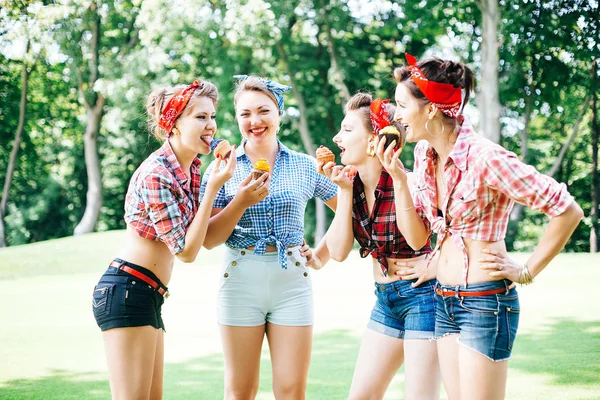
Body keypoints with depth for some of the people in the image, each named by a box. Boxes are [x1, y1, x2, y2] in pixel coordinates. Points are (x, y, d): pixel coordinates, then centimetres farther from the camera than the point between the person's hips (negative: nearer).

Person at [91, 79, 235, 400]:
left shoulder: (190, 168, 9)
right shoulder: (156, 174, -17)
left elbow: (203, 235, 9)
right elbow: (186, 251, -16)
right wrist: (213, 187, -16)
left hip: (149, 296, 10)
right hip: (127, 291, -10)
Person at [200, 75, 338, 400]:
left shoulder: (305, 166, 6)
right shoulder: (223, 168, 2)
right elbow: (208, 240, -3)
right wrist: (240, 203, -16)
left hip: (292, 280, 1)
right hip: (241, 279, -1)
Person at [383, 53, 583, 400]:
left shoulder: (485, 158, -20)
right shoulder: (425, 155, 4)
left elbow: (569, 211, -18)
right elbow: (417, 238, 5)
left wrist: (528, 272, -11)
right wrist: (399, 178, -5)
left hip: (485, 301, -8)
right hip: (446, 300, 8)